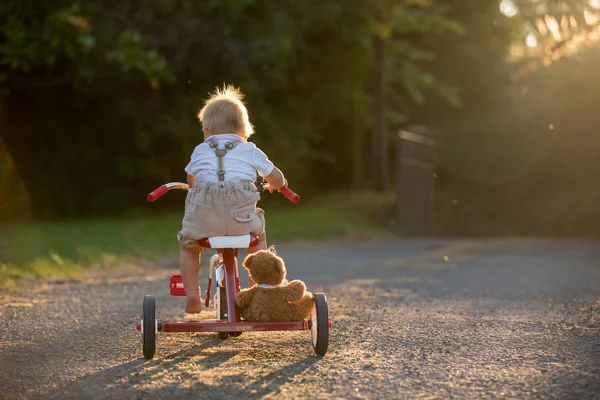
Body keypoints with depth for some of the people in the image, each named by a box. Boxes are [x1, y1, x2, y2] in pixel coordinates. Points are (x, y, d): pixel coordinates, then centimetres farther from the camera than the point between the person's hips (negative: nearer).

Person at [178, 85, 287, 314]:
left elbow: (191, 180, 38)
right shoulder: (250, 151, 19)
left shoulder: (200, 151, 22)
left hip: (203, 212, 0)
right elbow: (277, 180, 23)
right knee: (258, 236, 31)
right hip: (241, 213, 0)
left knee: (188, 244, 27)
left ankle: (192, 292, 14)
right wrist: (273, 185, 47)